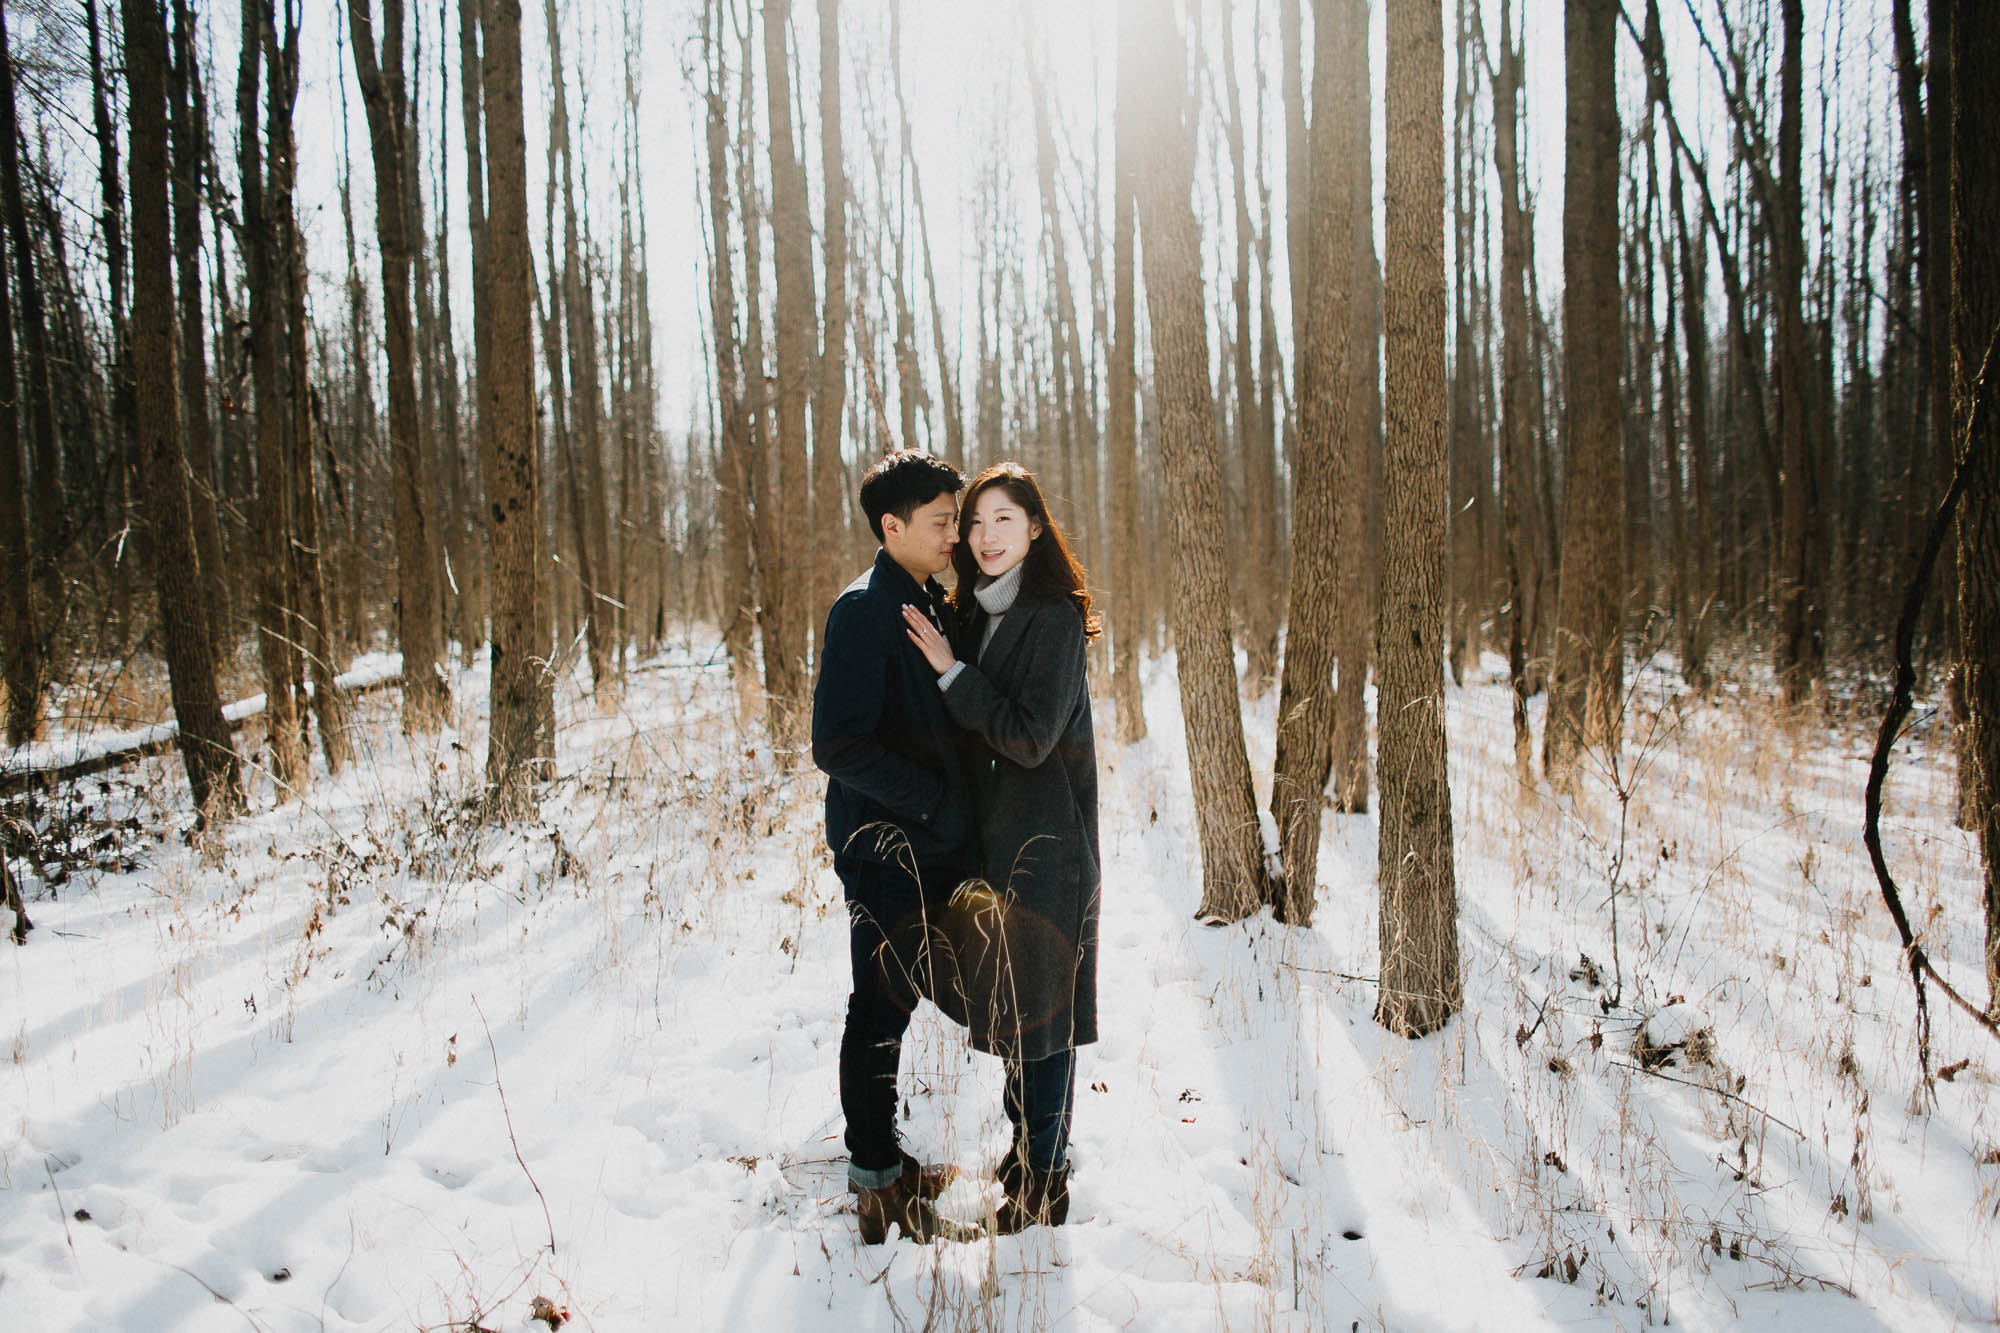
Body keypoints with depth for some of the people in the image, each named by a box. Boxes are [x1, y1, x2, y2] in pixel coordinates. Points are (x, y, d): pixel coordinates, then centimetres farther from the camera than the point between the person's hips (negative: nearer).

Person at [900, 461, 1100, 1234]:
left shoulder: (1054, 617, -13)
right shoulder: (972, 612, 11)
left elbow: (1031, 737, -20)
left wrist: (951, 672, -17)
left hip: (1046, 836, -8)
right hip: (990, 830, 8)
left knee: (1042, 1002, 0)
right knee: (1007, 997, 16)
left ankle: (1045, 1177, 12)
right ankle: (1027, 1146, 31)